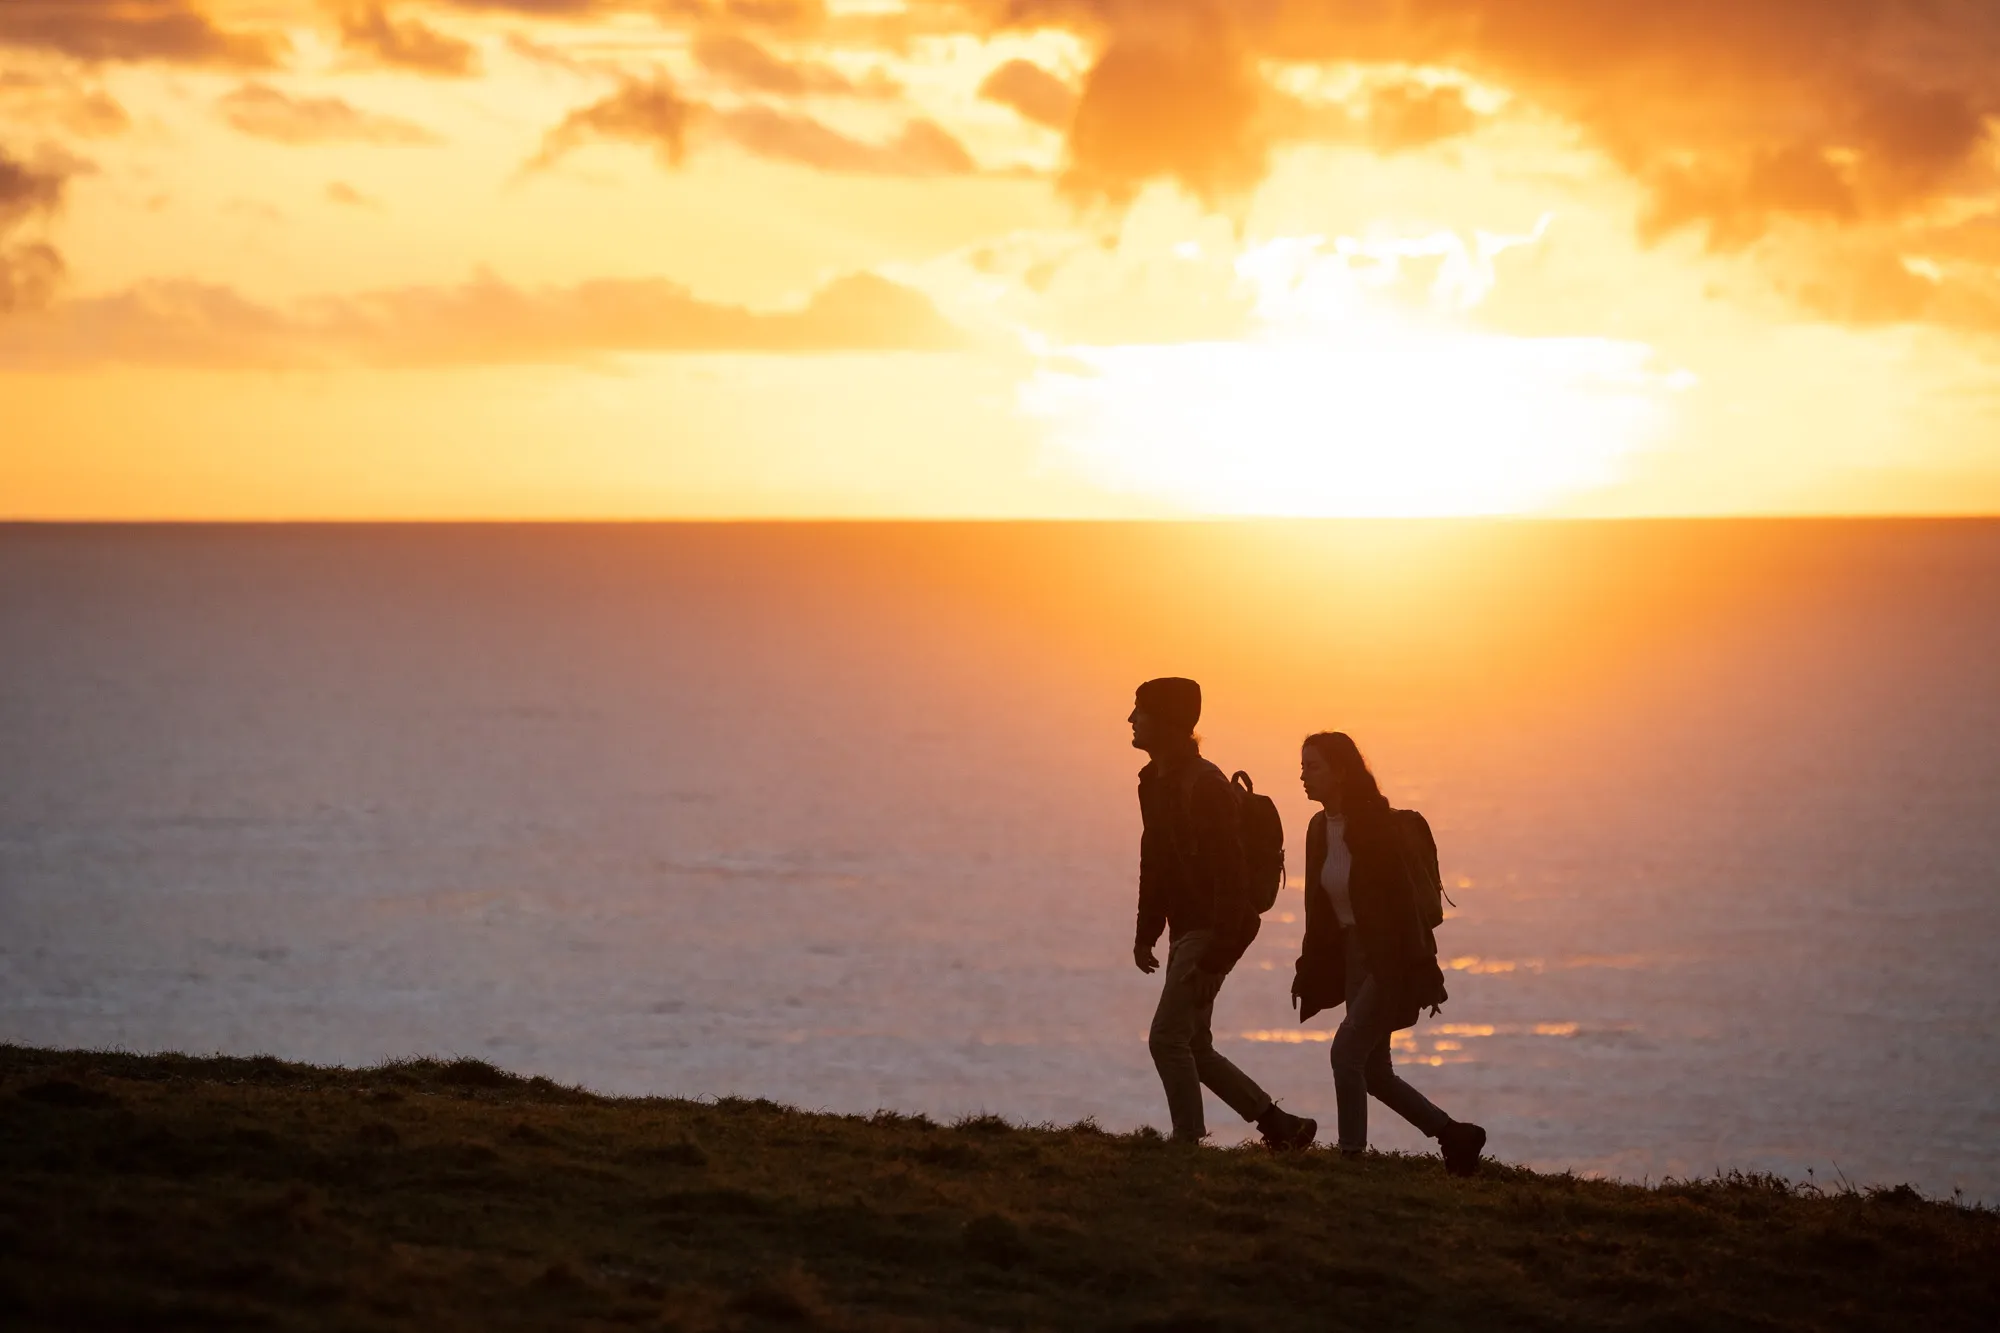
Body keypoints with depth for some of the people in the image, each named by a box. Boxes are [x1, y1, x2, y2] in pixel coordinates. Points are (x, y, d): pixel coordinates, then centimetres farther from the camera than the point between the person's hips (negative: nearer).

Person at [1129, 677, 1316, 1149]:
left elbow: (1229, 871, -22)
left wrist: (1216, 949, -25)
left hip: (1215, 931, -10)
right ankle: (1279, 1125, 18)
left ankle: (1188, 1143, -7)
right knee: (1190, 1046, 11)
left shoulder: (1205, 786, -18)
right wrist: (1146, 932, 15)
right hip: (1187, 930, 10)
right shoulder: (1154, 781, 11)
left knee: (1168, 1038, -12)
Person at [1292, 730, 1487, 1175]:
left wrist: (1414, 971, -23)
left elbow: (1400, 898, -20)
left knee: (1347, 1050, -16)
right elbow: (1319, 906, 11)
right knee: (1371, 1071, 9)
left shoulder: (1376, 825, -17)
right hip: (1355, 956, 8)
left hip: (1392, 959, -8)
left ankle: (1352, 1155, -8)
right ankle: (1454, 1135, 23)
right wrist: (1309, 973, 10)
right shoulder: (1320, 828, 6)